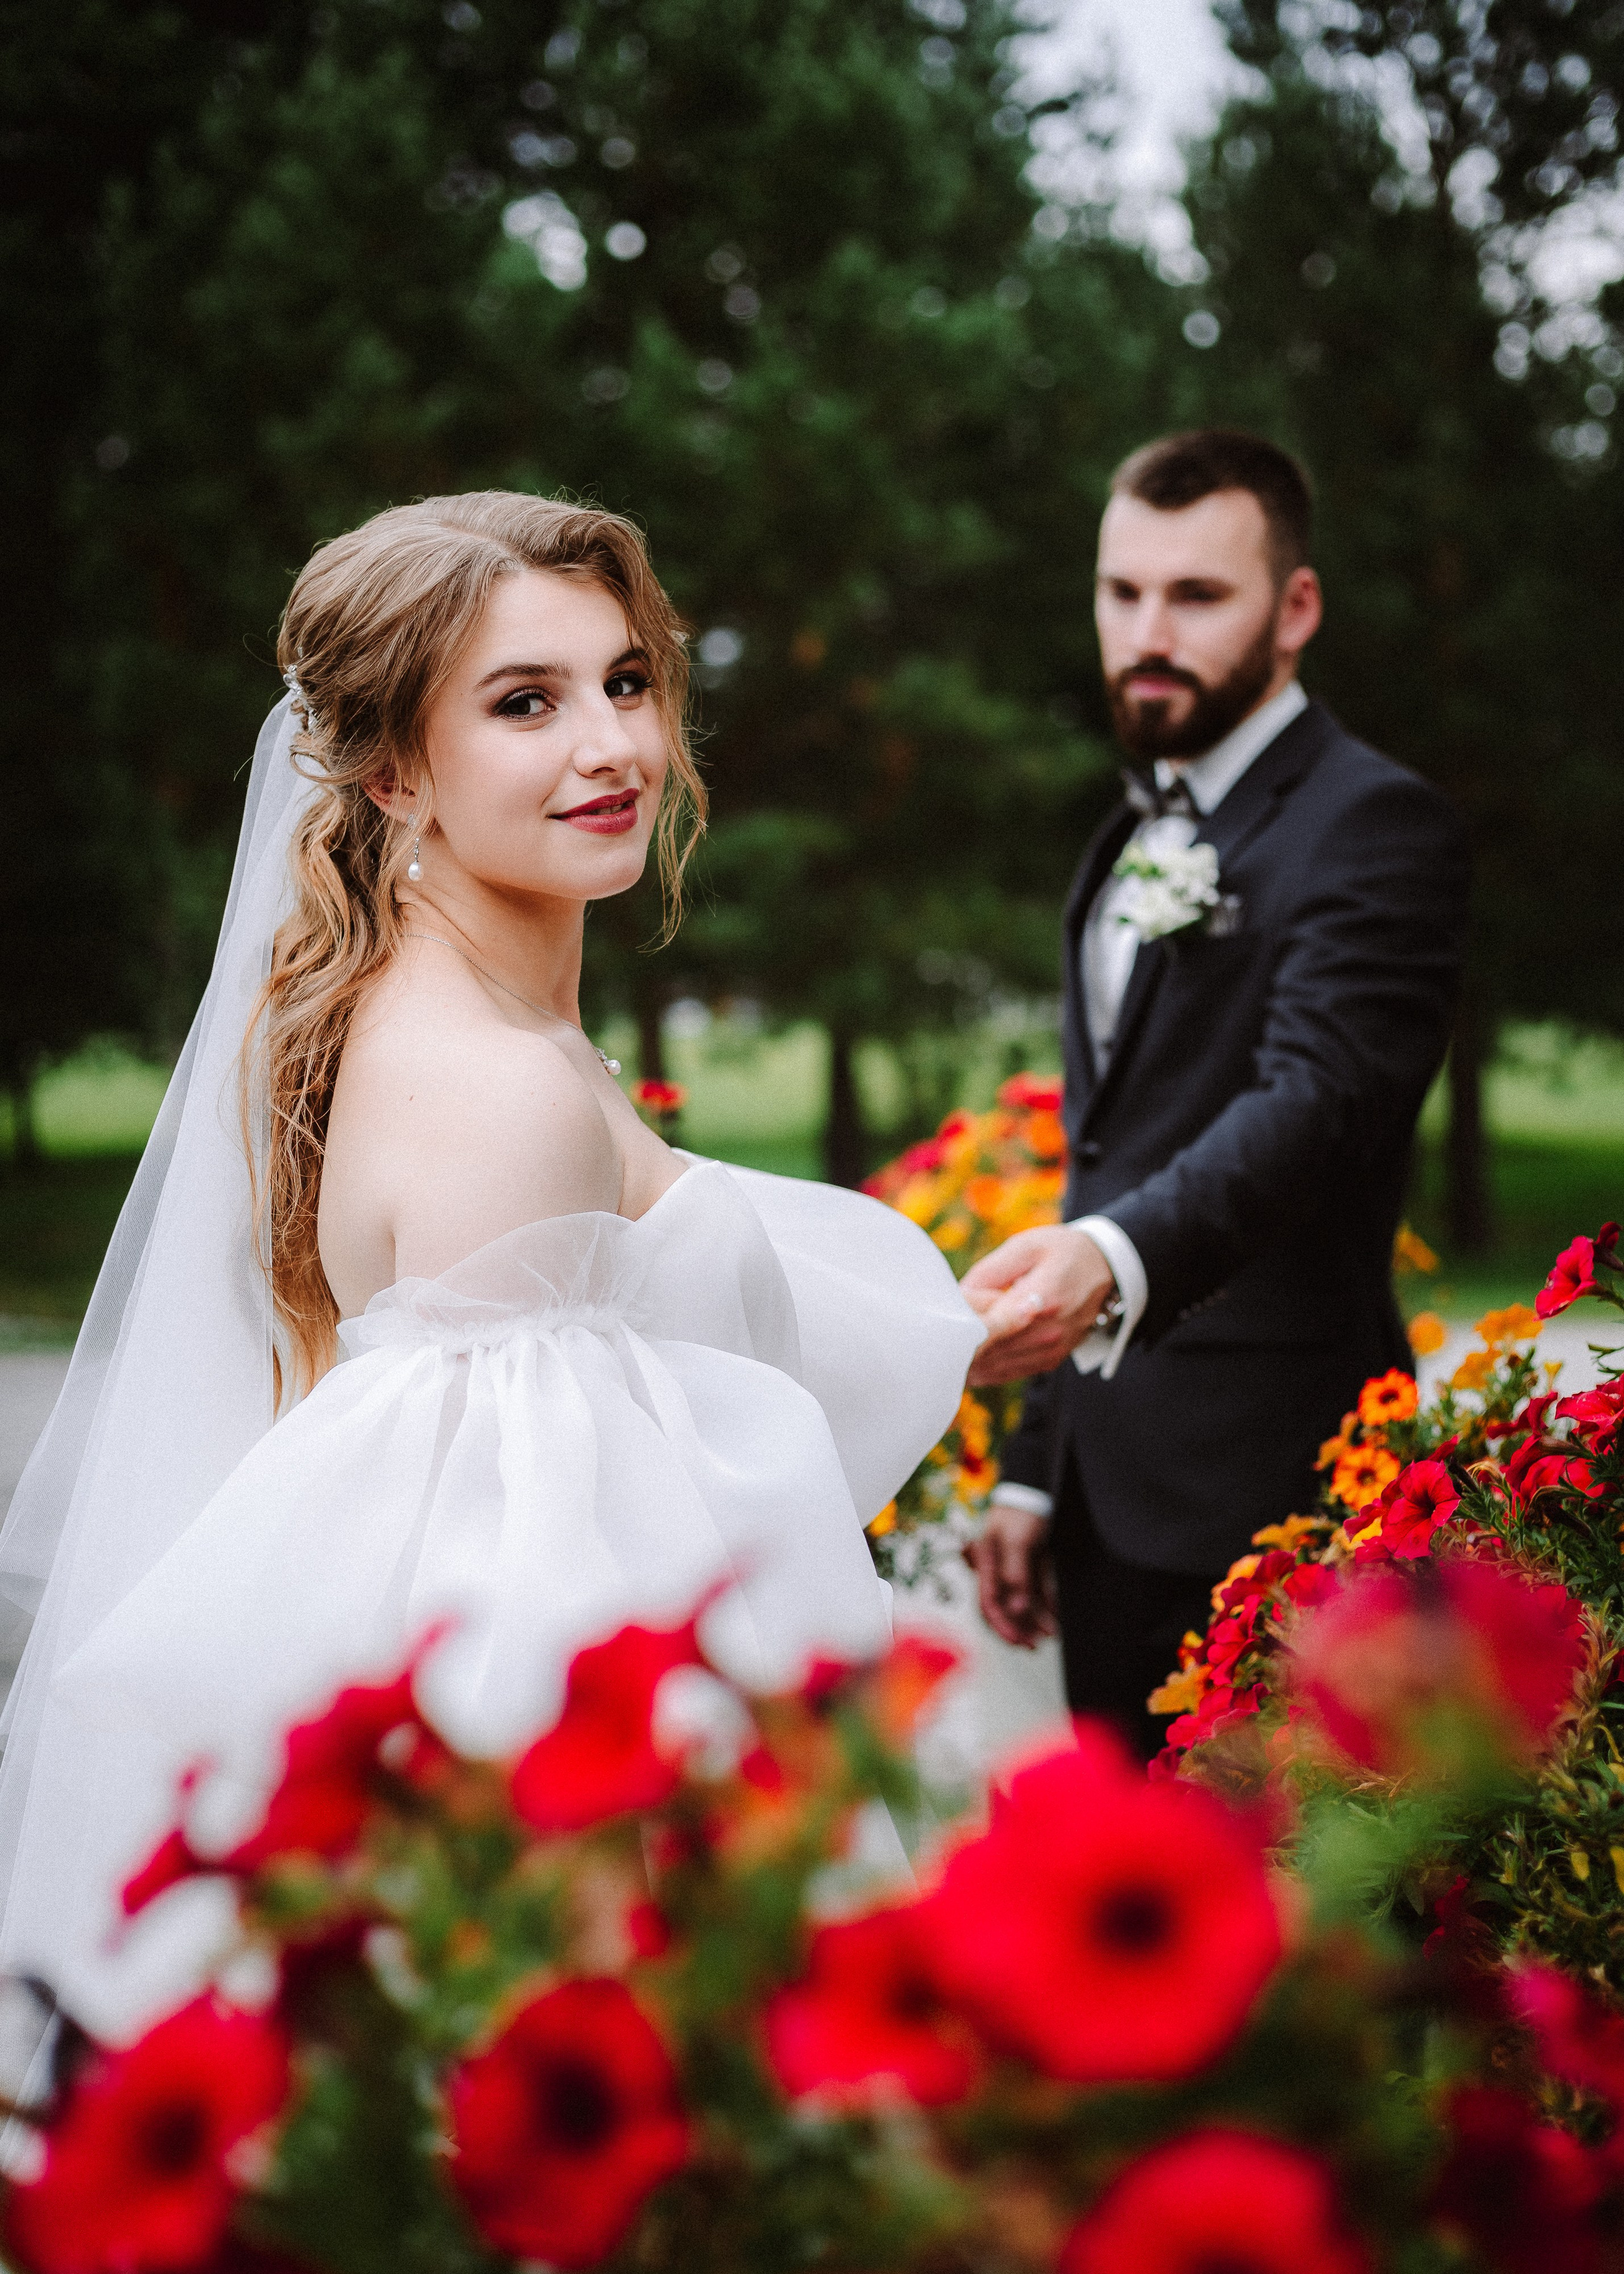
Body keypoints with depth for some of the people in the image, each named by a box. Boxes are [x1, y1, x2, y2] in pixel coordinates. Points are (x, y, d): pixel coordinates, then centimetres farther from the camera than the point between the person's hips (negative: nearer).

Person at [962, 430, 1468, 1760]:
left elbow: (1318, 1100, -25)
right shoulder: (1131, 848, 18)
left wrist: (1113, 1261, -44)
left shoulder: (1376, 826, -9)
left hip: (1264, 1497, -8)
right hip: (1115, 1495, 8)